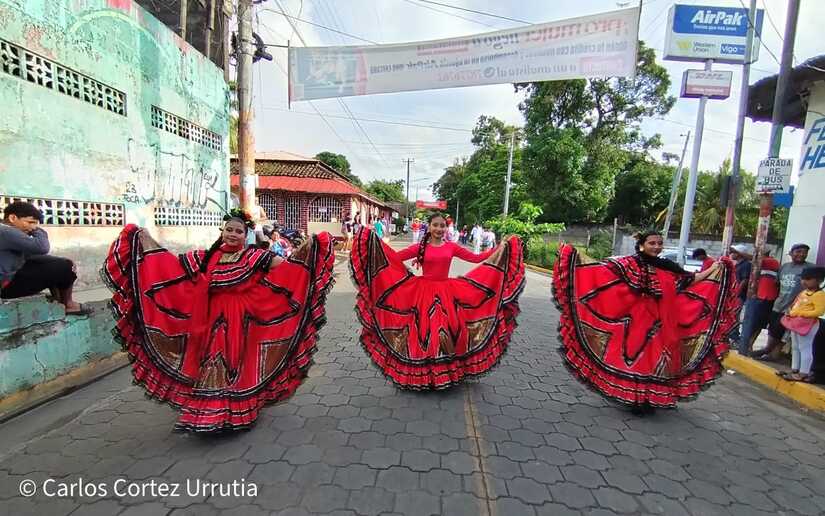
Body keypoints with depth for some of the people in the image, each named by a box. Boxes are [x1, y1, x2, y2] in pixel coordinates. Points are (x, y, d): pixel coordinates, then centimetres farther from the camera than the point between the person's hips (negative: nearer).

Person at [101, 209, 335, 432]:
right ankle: (209, 415, 25)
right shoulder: (206, 257, 8)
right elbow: (171, 265, 10)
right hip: (212, 319, 3)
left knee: (238, 363, 4)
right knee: (212, 364, 7)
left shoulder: (254, 257, -3)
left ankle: (238, 413, 21)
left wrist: (307, 248, -23)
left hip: (241, 320, -3)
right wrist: (145, 240, 9)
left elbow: (285, 266, -12)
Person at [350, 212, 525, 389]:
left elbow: (476, 258, 6)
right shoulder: (420, 247, -1)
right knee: (423, 332, 2)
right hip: (424, 293, -2)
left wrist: (500, 248, 3)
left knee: (448, 332, 4)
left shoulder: (451, 246, 5)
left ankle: (448, 372, 23)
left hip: (446, 294, 2)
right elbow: (395, 257, -6)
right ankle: (423, 374, 19)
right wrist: (376, 240, -13)